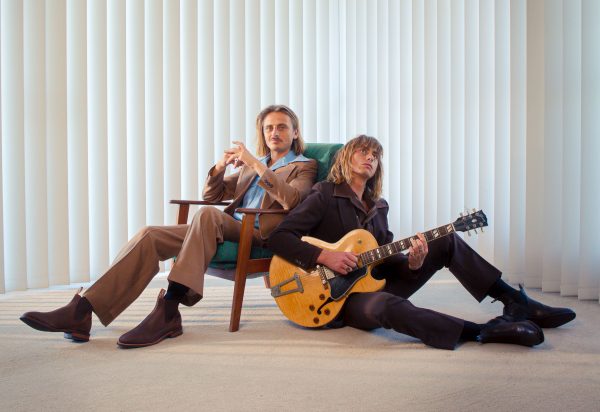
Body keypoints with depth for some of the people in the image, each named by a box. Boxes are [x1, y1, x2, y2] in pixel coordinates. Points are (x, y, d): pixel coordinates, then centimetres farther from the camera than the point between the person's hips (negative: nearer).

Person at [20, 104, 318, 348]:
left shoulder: (304, 167, 13)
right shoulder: (250, 166, 30)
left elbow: (291, 200, -10)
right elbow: (212, 195, 26)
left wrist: (256, 164, -14)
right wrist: (220, 167, 6)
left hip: (260, 236, -6)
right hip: (224, 229, 6)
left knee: (208, 214, -37)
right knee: (150, 236, -16)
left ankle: (168, 311, -40)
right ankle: (81, 311, -25)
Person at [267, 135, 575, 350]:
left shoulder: (378, 206, 13)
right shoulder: (325, 195, -7)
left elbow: (385, 259, 9)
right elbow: (278, 238, -15)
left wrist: (412, 263, -13)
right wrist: (324, 256, -27)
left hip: (375, 281, 7)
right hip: (340, 295, -7)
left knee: (446, 242, -2)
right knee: (384, 306, -42)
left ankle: (517, 304, -2)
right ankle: (486, 331, -44)